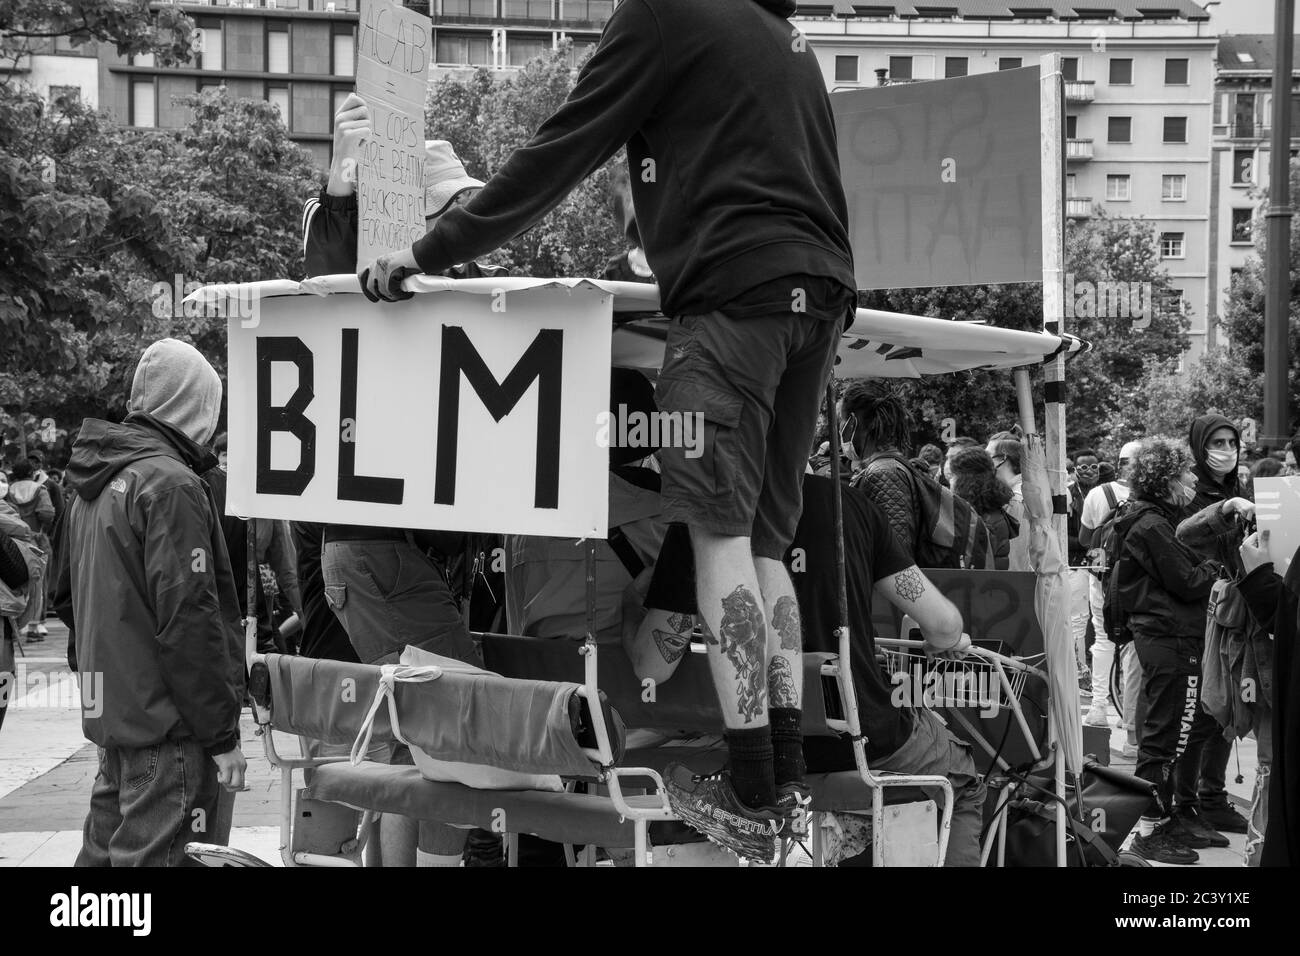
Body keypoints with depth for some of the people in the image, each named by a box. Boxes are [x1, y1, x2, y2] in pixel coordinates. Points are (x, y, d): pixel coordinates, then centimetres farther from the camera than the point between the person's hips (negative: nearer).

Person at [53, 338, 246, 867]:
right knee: (156, 853, -6)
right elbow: (189, 619, -20)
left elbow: (67, 598, 23)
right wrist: (223, 734, -17)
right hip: (168, 724, -9)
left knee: (105, 848, 18)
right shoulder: (172, 484, -15)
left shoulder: (92, 482, 13)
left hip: (108, 716, 9)